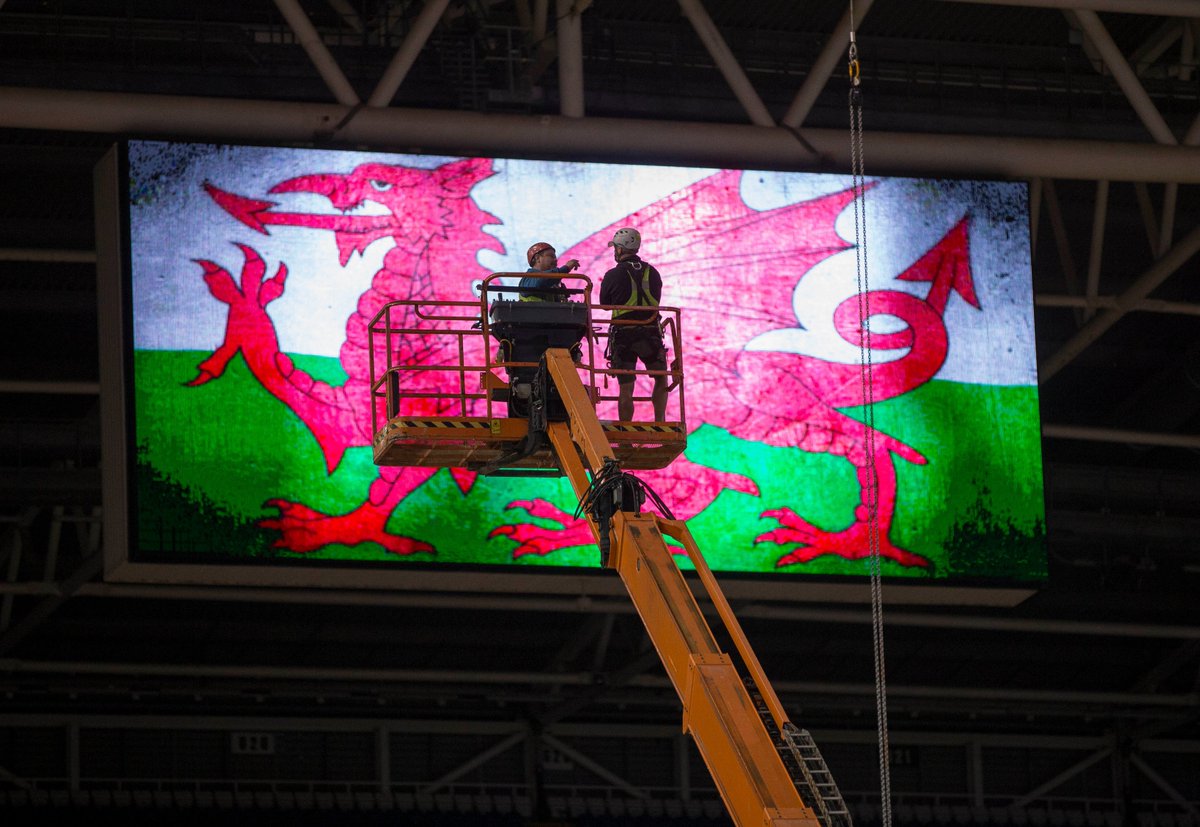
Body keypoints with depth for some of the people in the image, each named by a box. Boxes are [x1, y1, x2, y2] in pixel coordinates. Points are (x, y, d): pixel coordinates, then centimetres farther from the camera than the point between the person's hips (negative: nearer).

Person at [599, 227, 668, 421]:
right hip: (651, 333, 2)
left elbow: (603, 303, 8)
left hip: (623, 335, -2)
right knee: (661, 380, 21)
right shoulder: (652, 272, 5)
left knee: (625, 389, 2)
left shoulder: (613, 276, -6)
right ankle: (659, 422, 13)